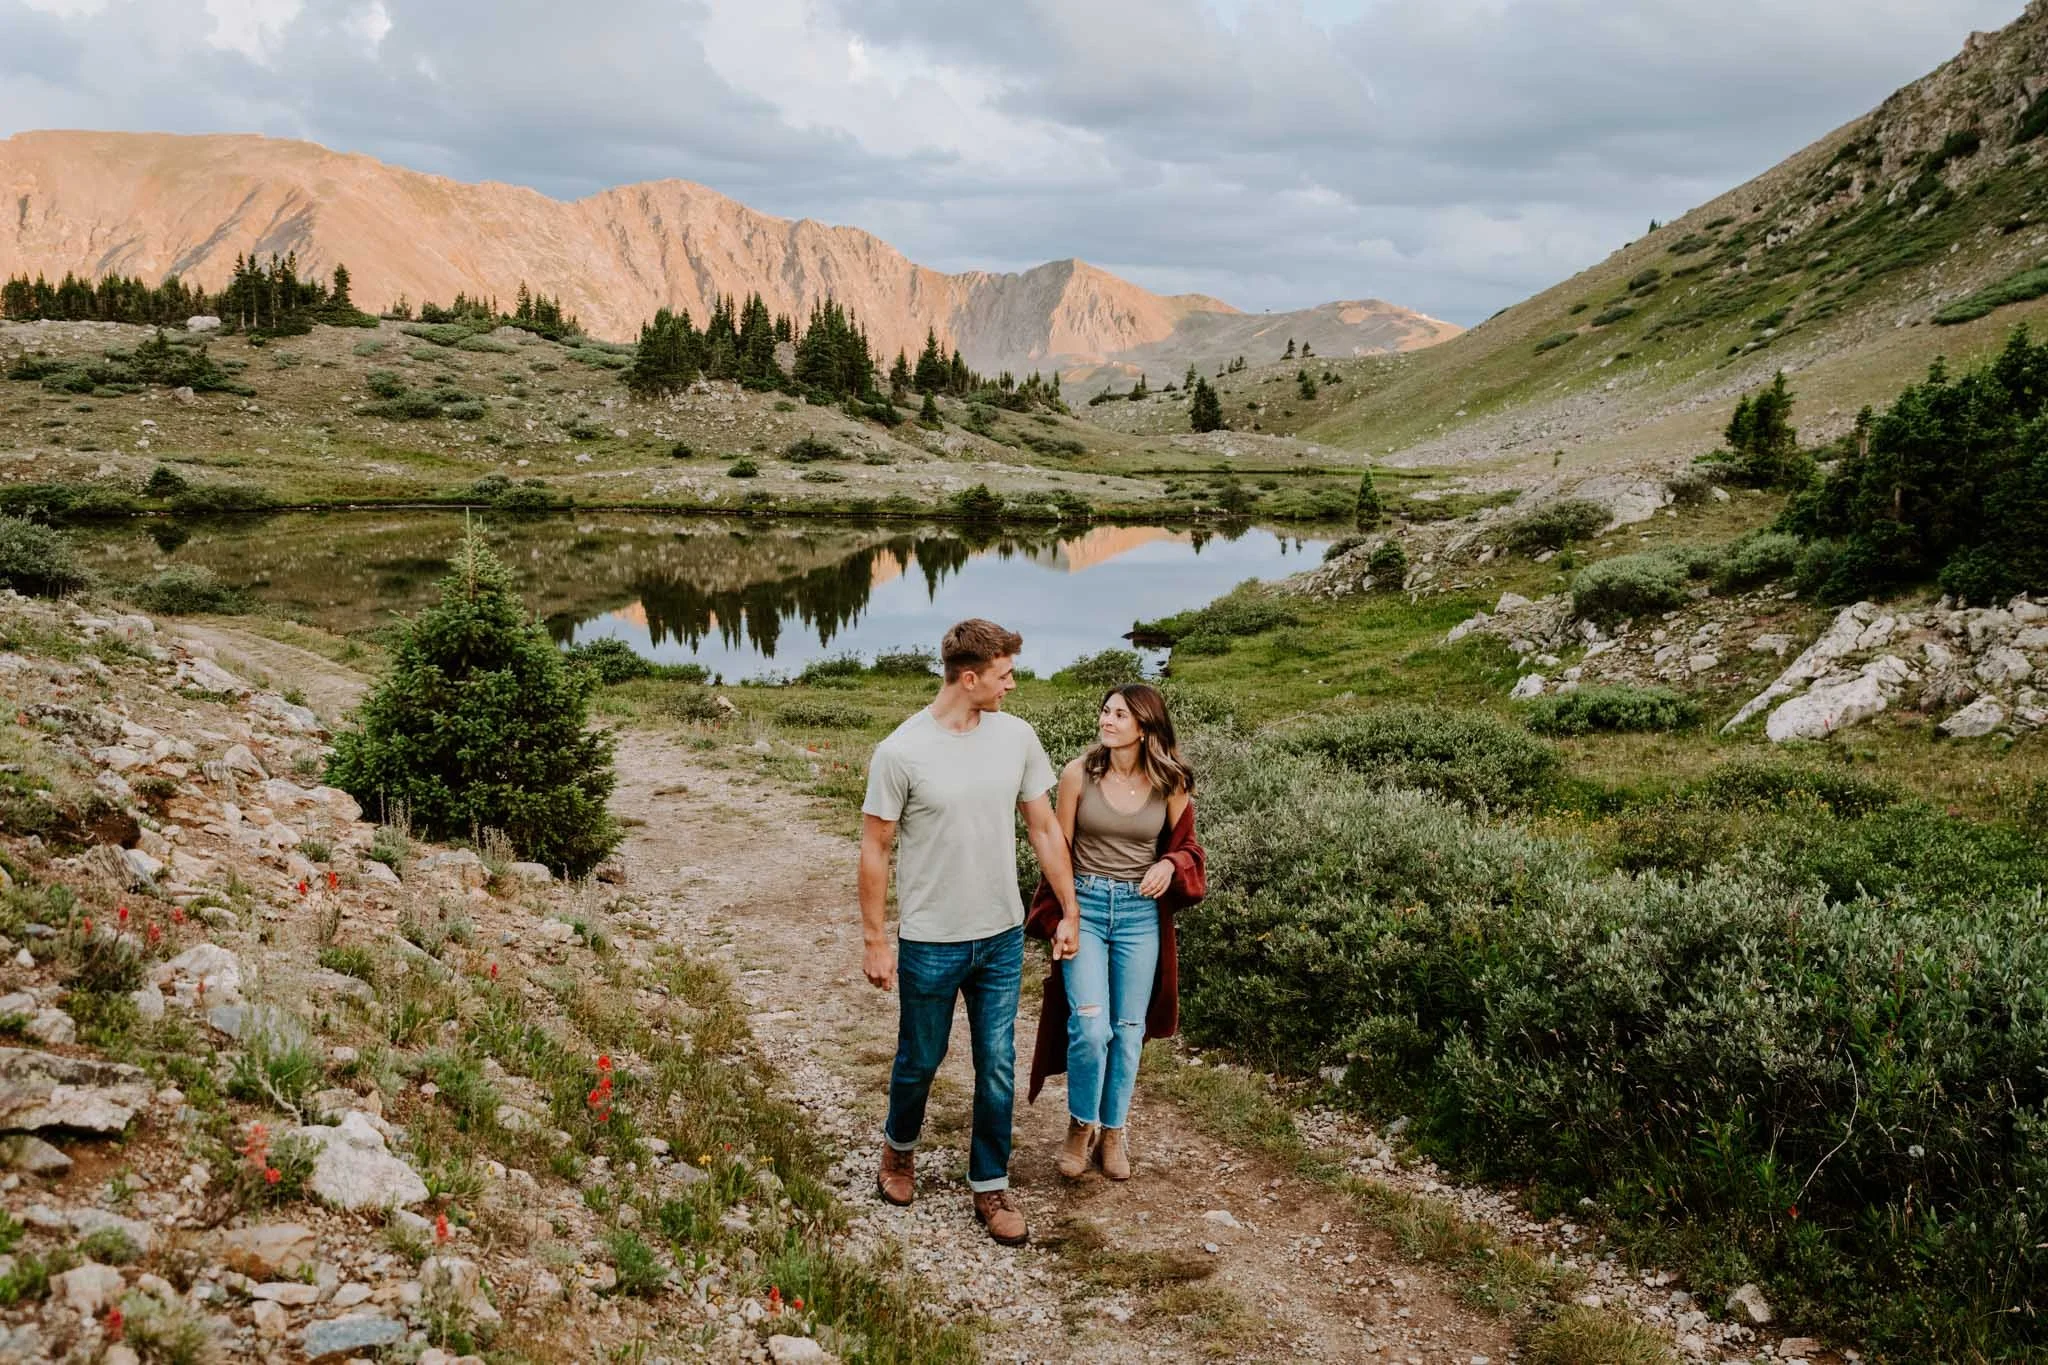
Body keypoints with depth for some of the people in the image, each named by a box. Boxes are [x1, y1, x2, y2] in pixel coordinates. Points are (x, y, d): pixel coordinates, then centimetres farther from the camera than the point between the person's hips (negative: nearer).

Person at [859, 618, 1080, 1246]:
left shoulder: (1016, 736, -3)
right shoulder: (901, 752, -16)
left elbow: (1044, 827, 6)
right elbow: (875, 849, -9)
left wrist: (1069, 911, 7)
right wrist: (875, 941, -7)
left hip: (1002, 937, 3)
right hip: (930, 942, -3)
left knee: (998, 1070, 9)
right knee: (920, 1060, 16)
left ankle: (990, 1187, 26)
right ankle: (899, 1147, 45)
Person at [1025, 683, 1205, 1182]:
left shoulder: (1170, 784, -4)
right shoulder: (1078, 773, -6)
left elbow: (1184, 847, 10)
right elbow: (1059, 847, 2)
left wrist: (1169, 865, -13)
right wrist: (1060, 916, -1)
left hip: (1141, 912, 1)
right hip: (1085, 905, -1)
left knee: (1128, 1029, 7)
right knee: (1090, 1025, -12)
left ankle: (1114, 1131, 26)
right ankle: (1081, 1125, 13)